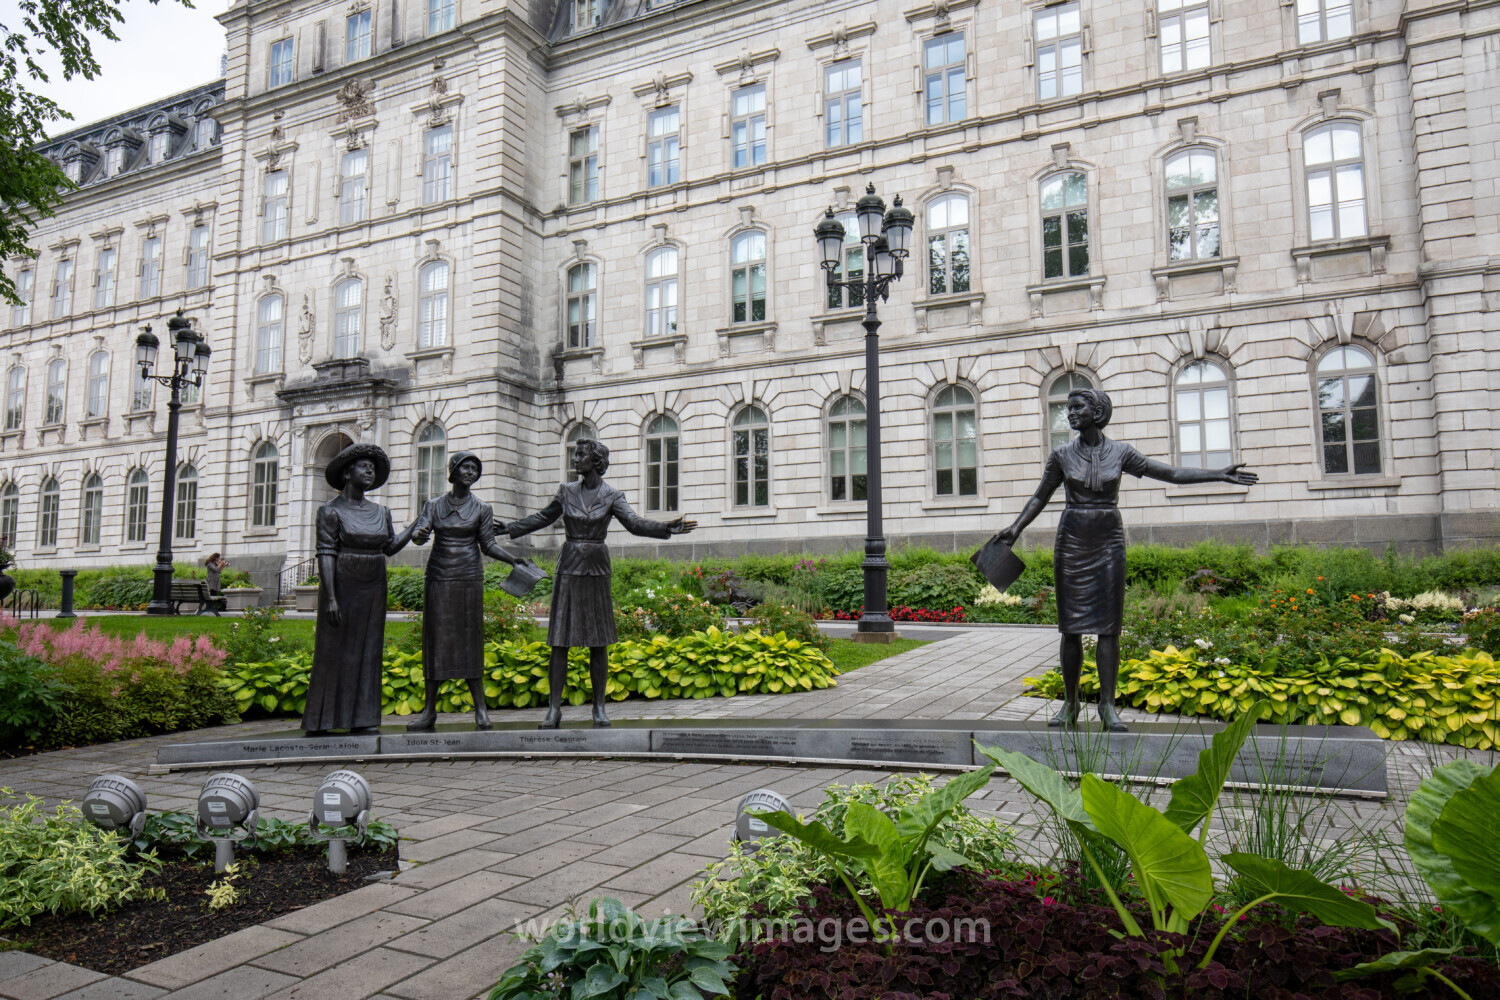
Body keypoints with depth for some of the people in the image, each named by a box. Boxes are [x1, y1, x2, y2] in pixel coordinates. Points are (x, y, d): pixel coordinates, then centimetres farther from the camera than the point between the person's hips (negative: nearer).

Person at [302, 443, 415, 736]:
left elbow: (390, 547, 17)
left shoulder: (380, 512, 11)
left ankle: (362, 719, 10)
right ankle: (318, 720, 10)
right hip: (341, 589, -5)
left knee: (367, 651, 5)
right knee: (332, 651, 0)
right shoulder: (330, 511, -7)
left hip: (373, 590, 5)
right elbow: (325, 554, -13)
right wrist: (330, 598, -19)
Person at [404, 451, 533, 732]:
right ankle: (429, 711, 9)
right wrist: (419, 535, -29)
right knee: (435, 638, 2)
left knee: (469, 639, -3)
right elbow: (418, 533, -4)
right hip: (438, 578, 2)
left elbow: (488, 545, 4)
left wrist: (512, 559, -13)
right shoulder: (434, 505, 8)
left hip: (469, 579, -1)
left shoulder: (481, 508, 6)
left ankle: (480, 709, 3)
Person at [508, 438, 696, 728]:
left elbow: (635, 523, -12)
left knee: (598, 641, 2)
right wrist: (509, 529, 22)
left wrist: (668, 528, -27)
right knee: (559, 640, -1)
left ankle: (599, 708, 12)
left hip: (596, 569, -2)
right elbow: (544, 517, 20)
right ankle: (554, 709, 6)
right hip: (568, 567, 2)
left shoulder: (612, 495, 0)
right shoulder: (567, 490, 7)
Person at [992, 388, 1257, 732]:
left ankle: (1107, 705, 5)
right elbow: (1040, 498, 10)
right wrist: (1015, 529, 0)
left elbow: (1171, 473, 5)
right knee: (1071, 625, 0)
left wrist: (1221, 475, 0)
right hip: (1072, 539, 0)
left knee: (1109, 625, -1)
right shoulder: (1062, 455, 3)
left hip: (1109, 540, 0)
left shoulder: (1120, 452, 3)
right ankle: (1069, 703, 9)